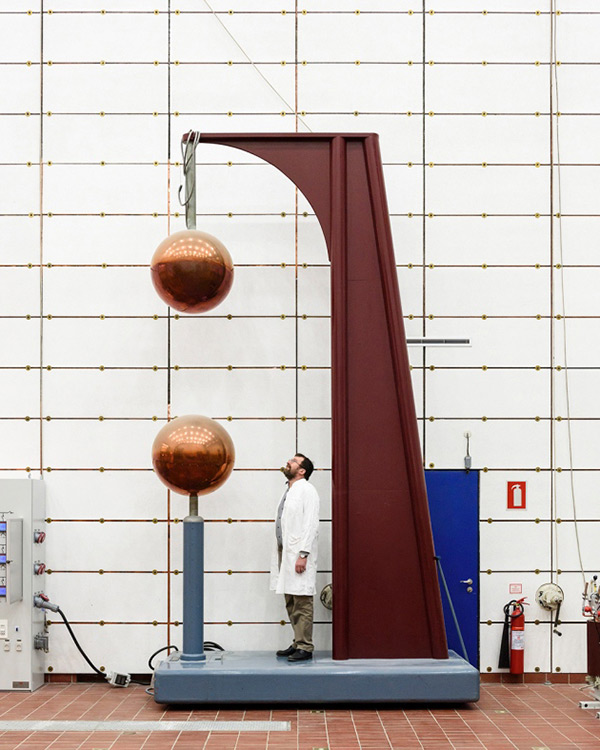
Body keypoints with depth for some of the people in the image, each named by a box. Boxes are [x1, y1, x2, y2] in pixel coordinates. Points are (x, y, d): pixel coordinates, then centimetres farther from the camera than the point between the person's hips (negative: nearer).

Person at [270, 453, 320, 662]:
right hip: (285, 553, 9)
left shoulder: (307, 491, -7)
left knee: (302, 604, -8)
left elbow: (311, 525, -15)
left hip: (298, 555, -9)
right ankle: (298, 643, 18)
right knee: (291, 603, 12)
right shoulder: (288, 492, 19)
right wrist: (280, 554, 15)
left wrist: (303, 554, -21)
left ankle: (305, 647, -6)